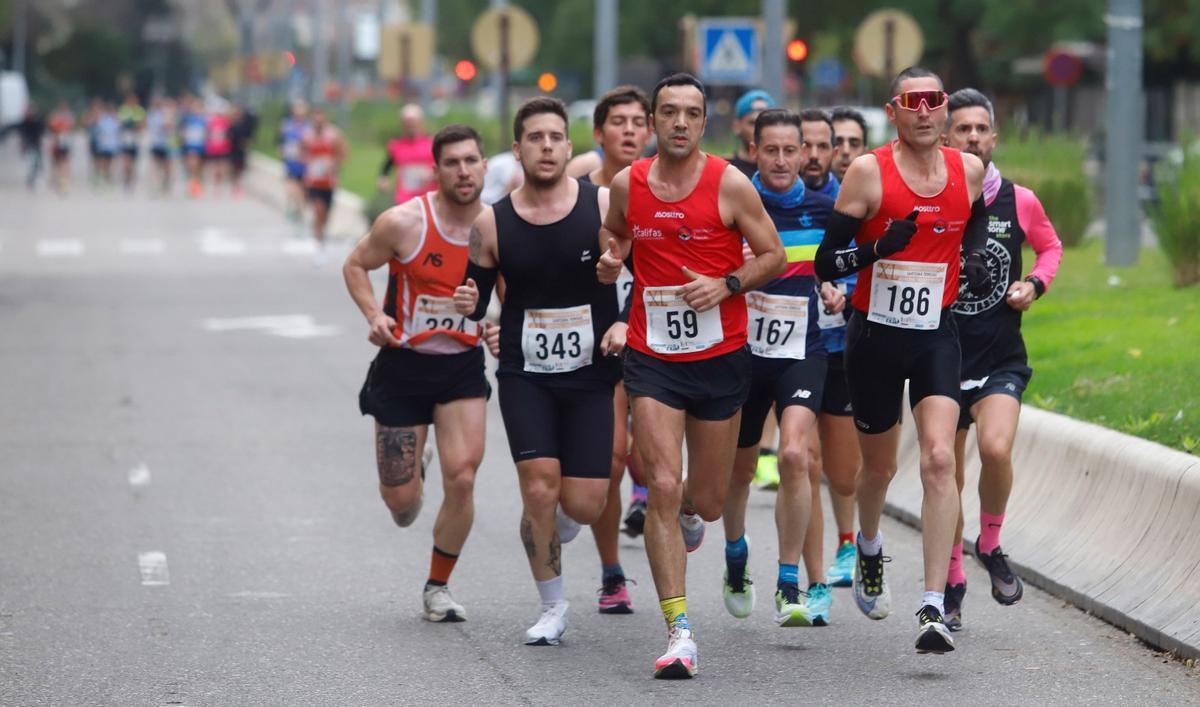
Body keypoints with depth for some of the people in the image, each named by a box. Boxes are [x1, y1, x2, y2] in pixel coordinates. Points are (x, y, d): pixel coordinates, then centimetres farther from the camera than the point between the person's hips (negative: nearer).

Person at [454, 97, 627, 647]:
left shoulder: (605, 205, -6)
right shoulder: (492, 223, -2)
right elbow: (478, 297, 9)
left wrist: (626, 323, -13)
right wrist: (467, 306, -14)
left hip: (591, 374, 0)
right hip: (524, 375, 0)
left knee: (582, 506, -5)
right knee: (539, 490, -13)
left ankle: (553, 526, 35)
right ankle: (552, 607, 8)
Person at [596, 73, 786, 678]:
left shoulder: (729, 184, -7)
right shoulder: (627, 184, 0)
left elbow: (773, 255, 1)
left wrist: (726, 285, -16)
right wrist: (609, 261, -1)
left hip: (720, 357, 0)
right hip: (651, 357, 0)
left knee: (706, 502, 10)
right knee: (663, 487, -13)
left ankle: (686, 517, 51)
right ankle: (679, 634, -12)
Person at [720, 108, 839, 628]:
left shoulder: (825, 209, 0)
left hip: (802, 350, -1)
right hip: (742, 348, 1)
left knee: (794, 454, -20)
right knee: (739, 467, 14)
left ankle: (791, 586, -13)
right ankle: (736, 556, 44)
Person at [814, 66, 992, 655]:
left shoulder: (968, 169, 2)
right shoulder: (868, 171, -9)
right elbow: (825, 263, -10)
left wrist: (976, 258, 8)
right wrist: (880, 247, -25)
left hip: (936, 336, 1)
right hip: (875, 336, -1)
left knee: (939, 459, -17)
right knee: (879, 466, 14)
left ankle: (933, 609, -21)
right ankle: (869, 552, 49)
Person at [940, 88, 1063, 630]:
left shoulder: (1019, 202, -1)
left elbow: (1051, 246, 19)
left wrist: (1034, 284, 0)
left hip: (1001, 360, 0)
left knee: (996, 448, -24)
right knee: (947, 474, 6)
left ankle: (990, 546, 4)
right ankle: (951, 584, 25)